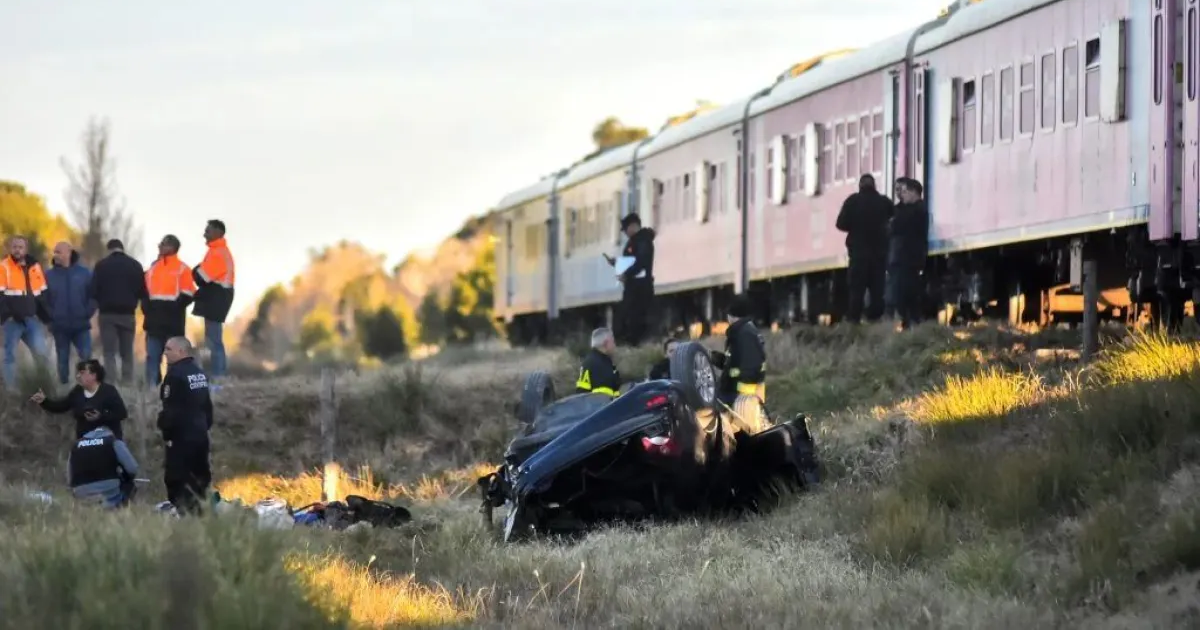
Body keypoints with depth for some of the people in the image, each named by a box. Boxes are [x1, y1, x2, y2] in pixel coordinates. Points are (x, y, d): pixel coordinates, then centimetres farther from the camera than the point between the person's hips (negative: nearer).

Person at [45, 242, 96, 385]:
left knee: (87, 358, -6)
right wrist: (50, 317, -6)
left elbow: (94, 295, 4)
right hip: (60, 327, 1)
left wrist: (87, 314, -5)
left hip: (81, 325, -1)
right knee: (63, 360, 6)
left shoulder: (84, 273, 0)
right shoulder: (49, 275, -1)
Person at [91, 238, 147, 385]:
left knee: (109, 352, 0)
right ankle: (127, 382, 3)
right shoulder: (135, 265, 3)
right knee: (127, 352, 9)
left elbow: (94, 290, -4)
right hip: (128, 313, 2)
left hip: (107, 313, -1)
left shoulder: (101, 265, -2)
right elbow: (142, 291, 2)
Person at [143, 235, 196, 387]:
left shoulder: (182, 269, -3)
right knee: (152, 355, 3)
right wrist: (147, 307, 5)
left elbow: (187, 295, -6)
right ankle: (152, 387, 7)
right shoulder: (153, 267, 15)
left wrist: (173, 308, -14)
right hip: (154, 322, 5)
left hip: (173, 322, -5)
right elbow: (145, 290, 20)